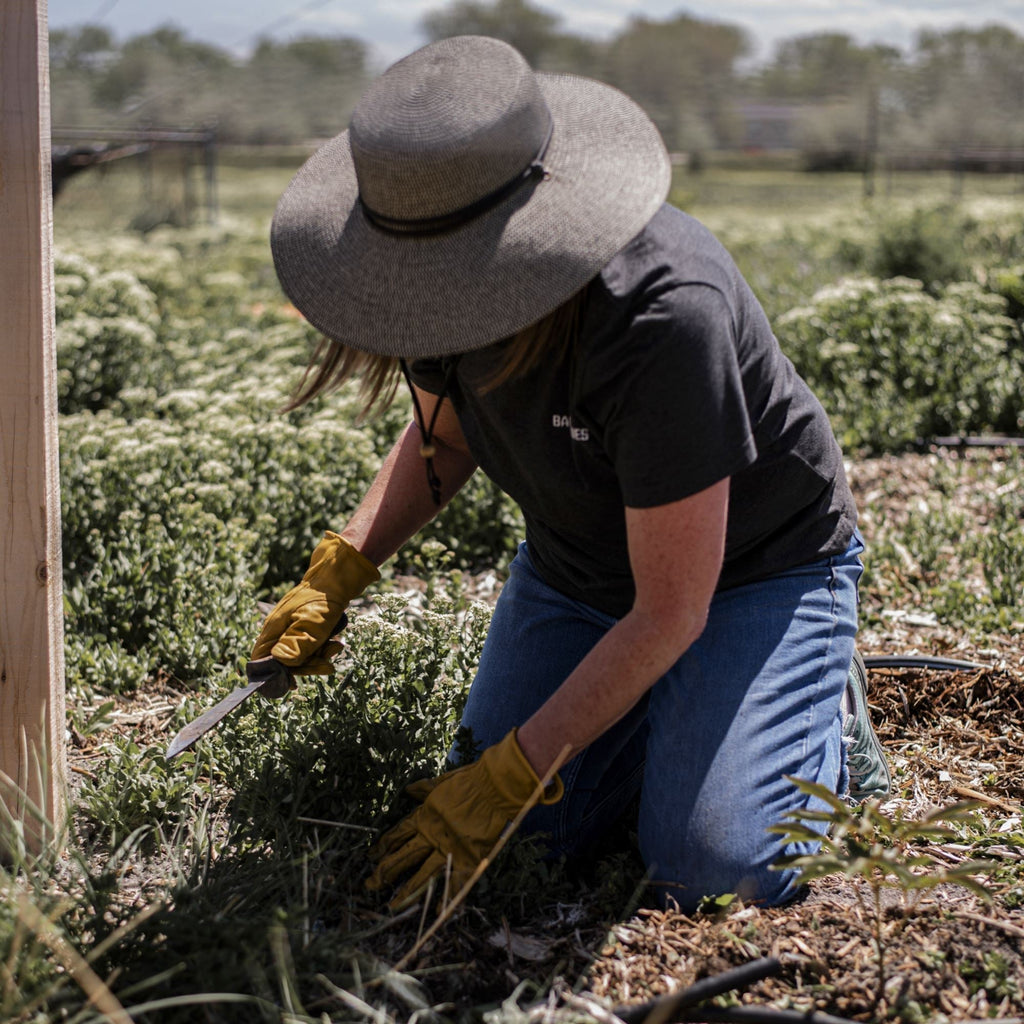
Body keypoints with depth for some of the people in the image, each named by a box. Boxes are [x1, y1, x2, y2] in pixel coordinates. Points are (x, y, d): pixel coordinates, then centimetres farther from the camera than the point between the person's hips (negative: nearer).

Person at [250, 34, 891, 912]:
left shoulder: (666, 315, -39)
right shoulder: (456, 283, -18)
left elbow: (668, 611, -31)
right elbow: (441, 434, 5)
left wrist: (511, 773, -27)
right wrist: (338, 573, -10)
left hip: (755, 567, -5)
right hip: (576, 568, 6)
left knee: (713, 869, -19)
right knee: (523, 839, -4)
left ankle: (827, 710, 11)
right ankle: (657, 701, 21)